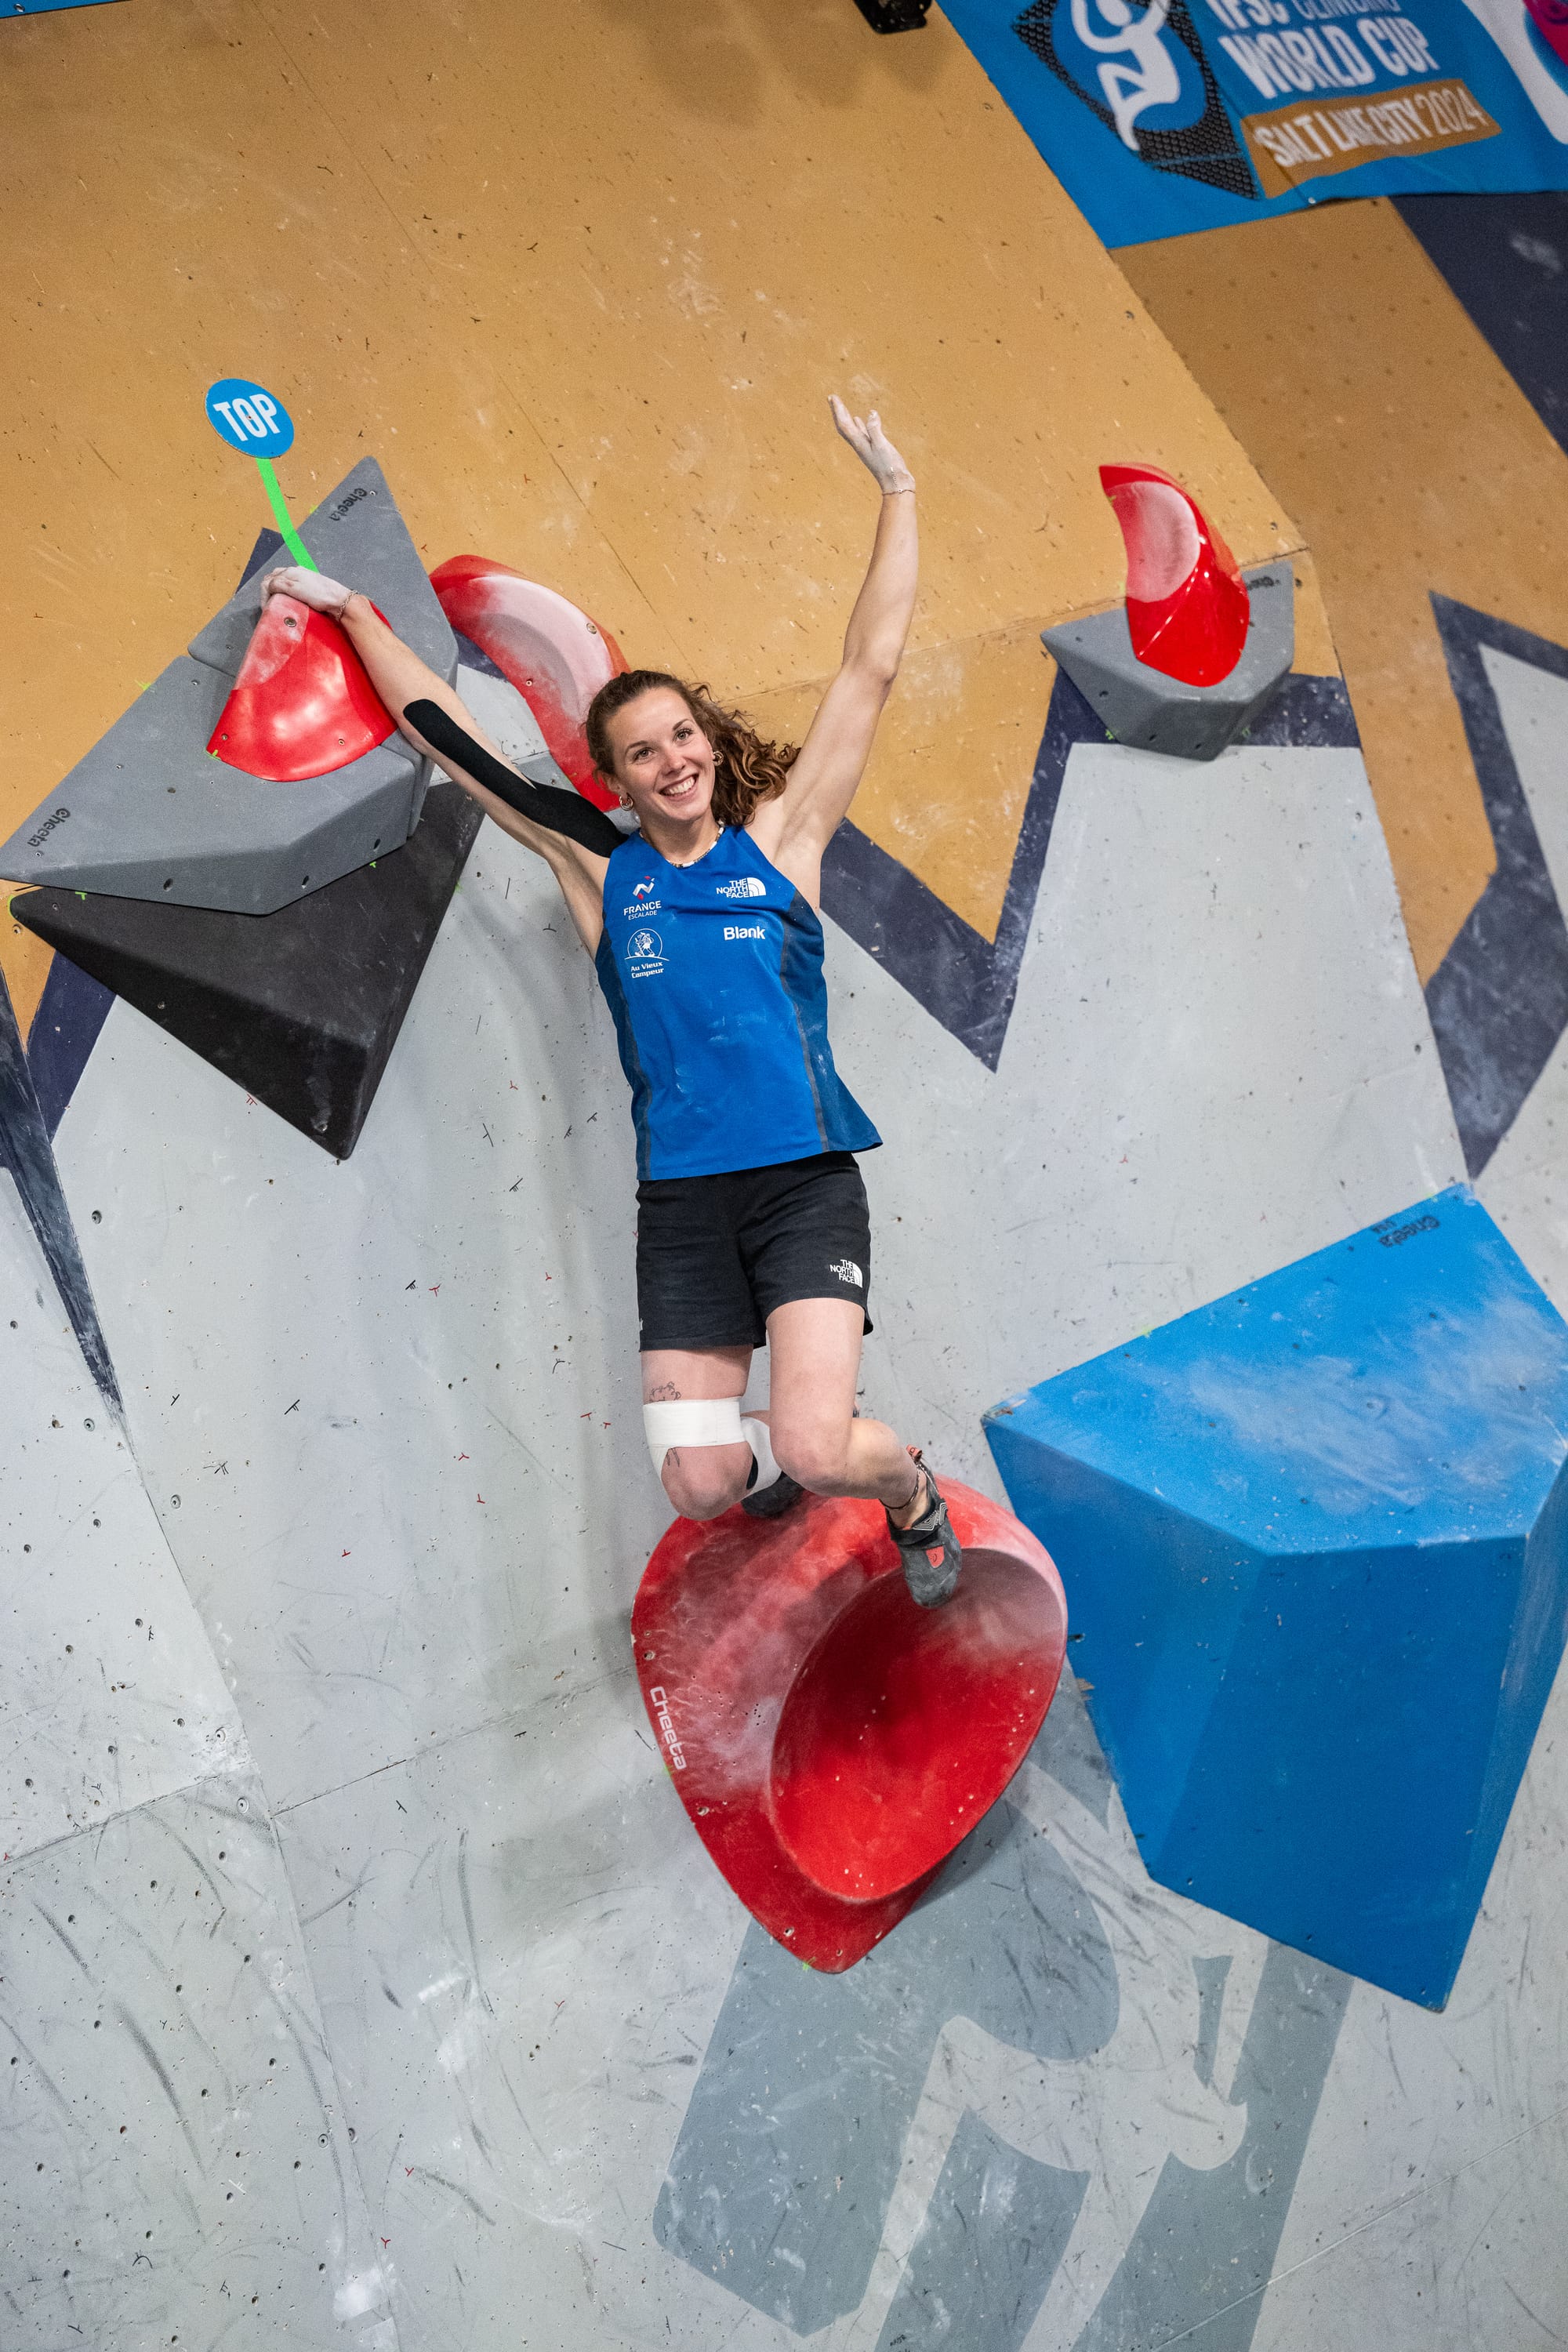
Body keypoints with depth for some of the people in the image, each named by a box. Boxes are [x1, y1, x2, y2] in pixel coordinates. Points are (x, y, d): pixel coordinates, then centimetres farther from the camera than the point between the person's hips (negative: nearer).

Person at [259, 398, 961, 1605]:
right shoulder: (602, 869, 8)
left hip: (805, 1179, -2)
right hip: (683, 1200, 2)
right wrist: (353, 610, 20)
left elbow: (871, 669, 3)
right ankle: (773, 1468, 36)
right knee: (700, 1482, -1)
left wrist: (897, 490, 4)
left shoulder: (780, 837, 4)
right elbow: (450, 740, 14)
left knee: (816, 1447, -15)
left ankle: (914, 1492, 21)